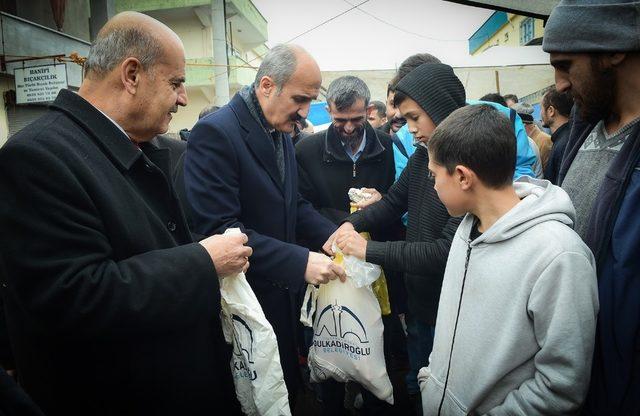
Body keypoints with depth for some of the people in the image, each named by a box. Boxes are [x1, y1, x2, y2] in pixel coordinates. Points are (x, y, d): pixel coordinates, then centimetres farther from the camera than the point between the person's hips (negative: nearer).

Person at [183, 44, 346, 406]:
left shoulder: (282, 134, 8)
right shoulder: (215, 133, -20)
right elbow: (219, 228, -26)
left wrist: (332, 234, -6)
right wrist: (300, 262, -28)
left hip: (284, 293, 8)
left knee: (288, 388, 22)